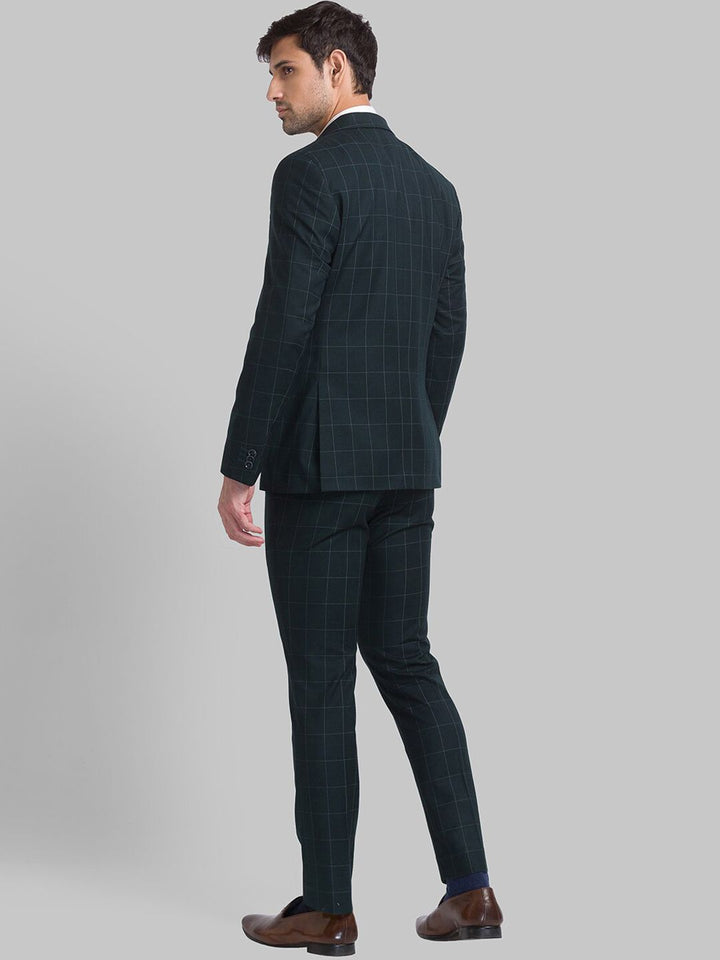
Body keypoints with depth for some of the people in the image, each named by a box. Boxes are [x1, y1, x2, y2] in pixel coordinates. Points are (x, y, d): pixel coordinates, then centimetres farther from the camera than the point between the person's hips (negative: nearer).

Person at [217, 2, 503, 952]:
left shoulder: (312, 174, -11)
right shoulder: (433, 185, 13)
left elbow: (283, 330, -16)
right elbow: (449, 333, 14)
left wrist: (238, 470, -11)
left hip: (318, 462, -7)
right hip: (406, 465, 7)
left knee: (322, 680, 0)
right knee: (406, 663, 12)